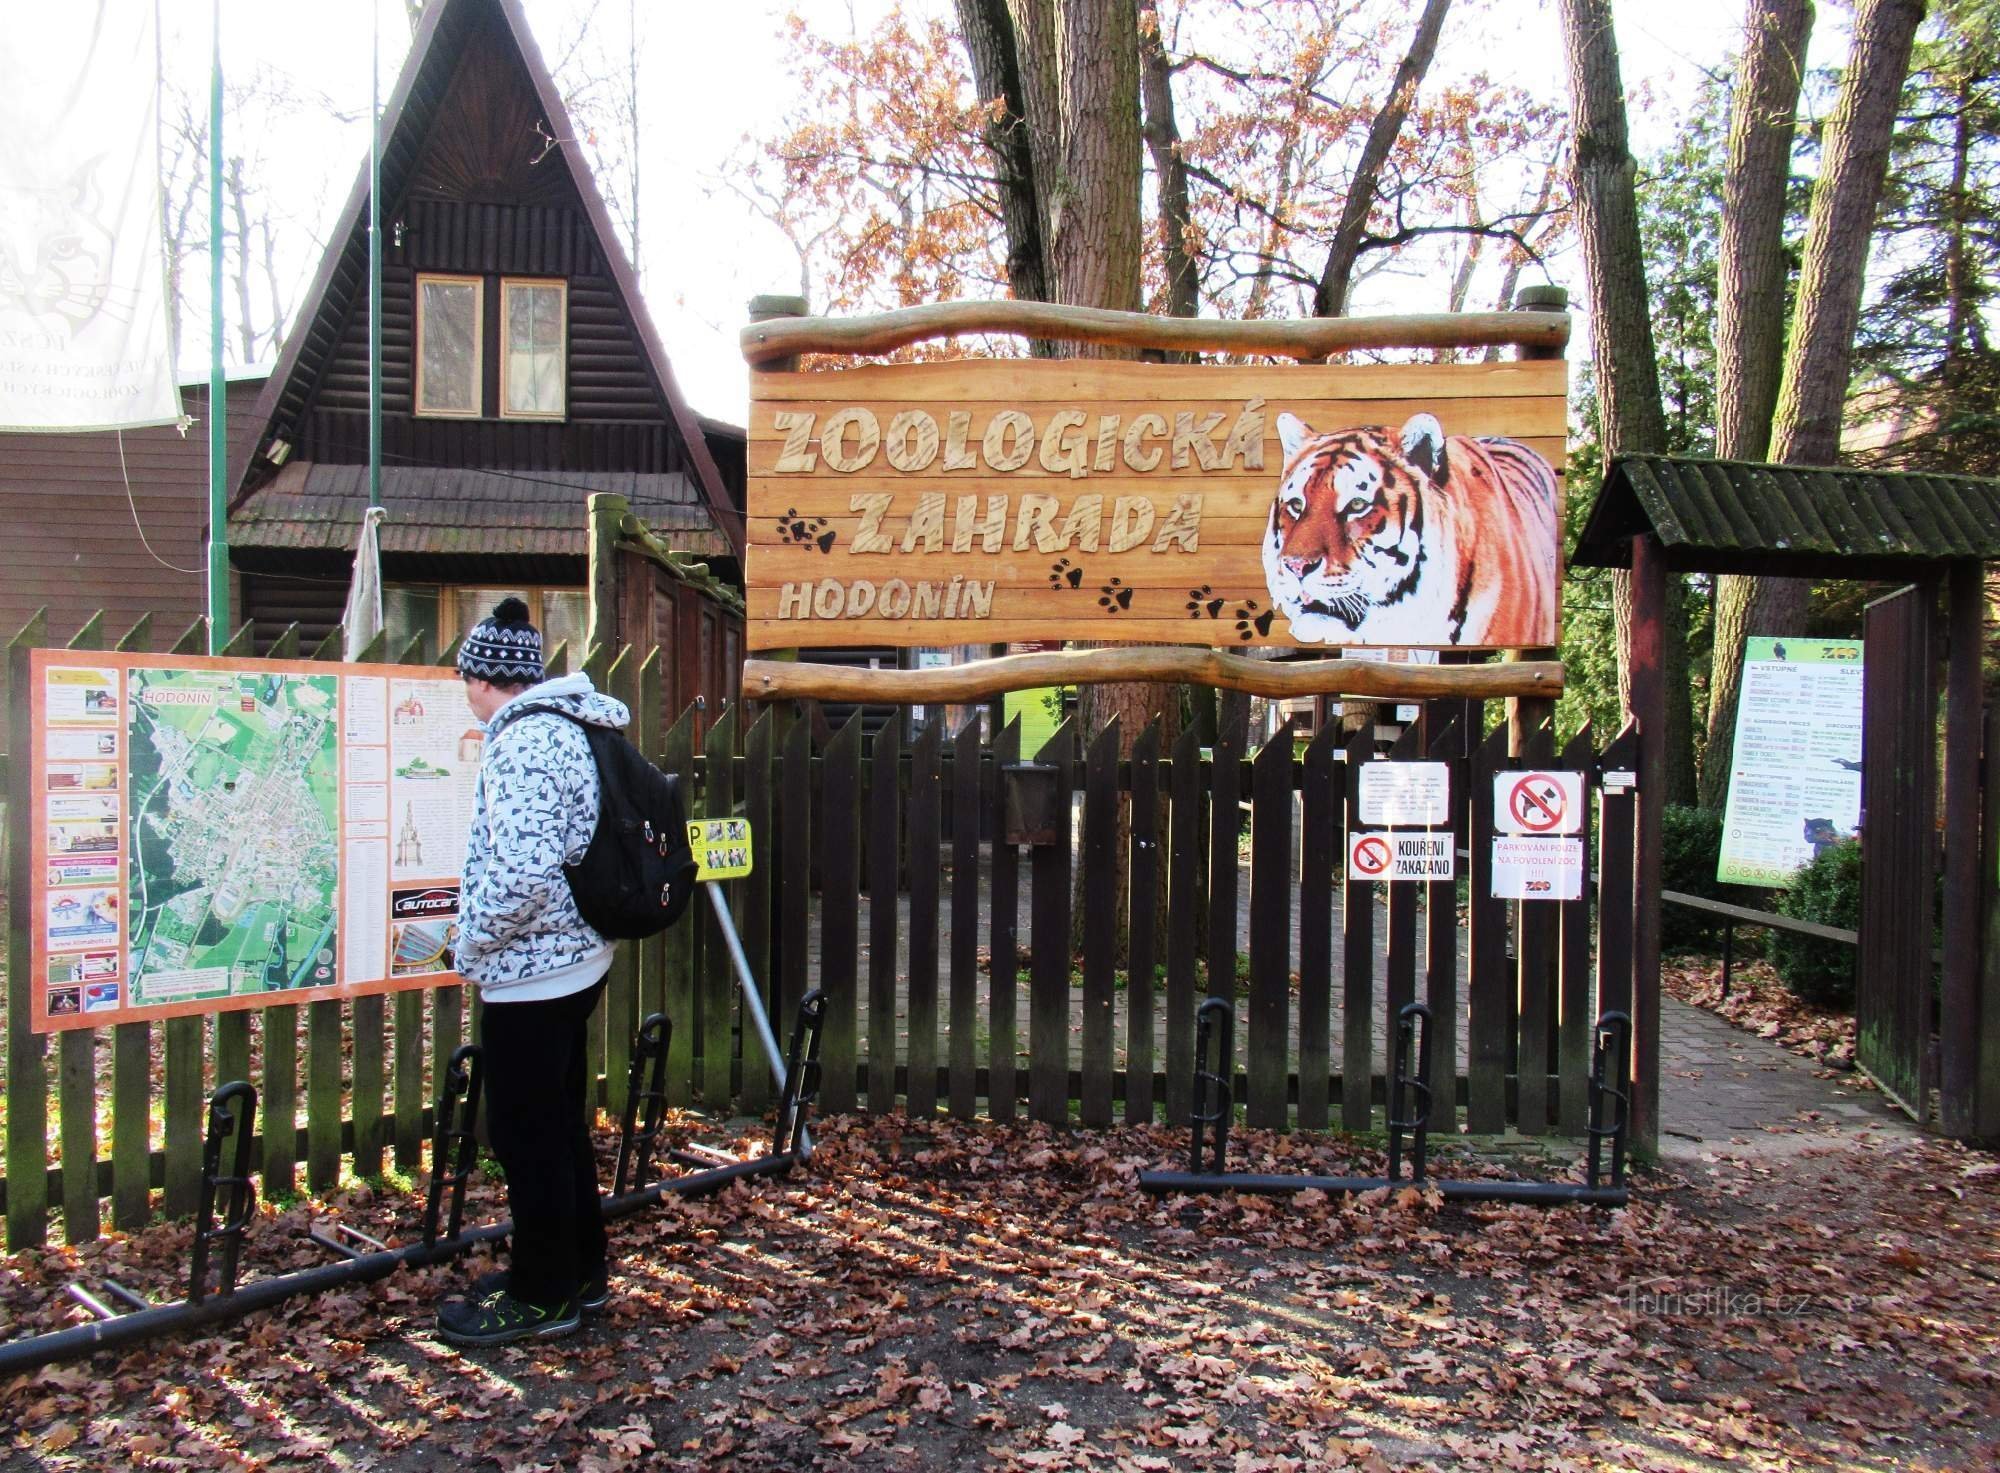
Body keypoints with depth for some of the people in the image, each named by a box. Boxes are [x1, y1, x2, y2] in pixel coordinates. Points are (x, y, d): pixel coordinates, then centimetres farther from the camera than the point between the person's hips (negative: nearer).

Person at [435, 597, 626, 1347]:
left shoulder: (521, 743, -20)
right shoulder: (570, 727, 10)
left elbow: (524, 873, -30)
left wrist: (471, 948, -14)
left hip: (529, 972, -10)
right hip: (576, 958, 10)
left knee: (526, 1134, 4)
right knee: (560, 1122, 20)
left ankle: (543, 1296, 18)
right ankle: (579, 1271, 33)